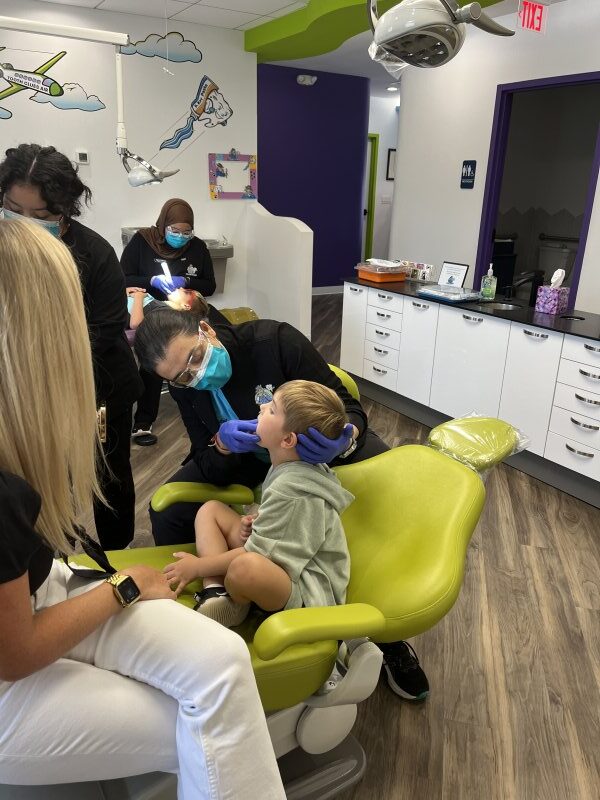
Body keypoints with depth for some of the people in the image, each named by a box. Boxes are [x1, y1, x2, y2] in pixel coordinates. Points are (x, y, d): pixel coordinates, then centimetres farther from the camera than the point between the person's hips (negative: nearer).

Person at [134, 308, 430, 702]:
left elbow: (348, 407, -25)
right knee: (168, 514, -17)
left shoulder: (276, 340, -30)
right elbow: (209, 469, -14)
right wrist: (223, 444, -38)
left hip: (319, 447, -2)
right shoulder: (183, 382, -16)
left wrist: (344, 440, -49)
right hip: (245, 460, 3)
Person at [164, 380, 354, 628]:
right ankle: (215, 595, -10)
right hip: (281, 561, 10)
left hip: (306, 591, -10)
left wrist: (198, 566, -11)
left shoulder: (295, 491, -26)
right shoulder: (287, 466, 2)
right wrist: (255, 522, -1)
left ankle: (231, 601, -7)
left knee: (247, 566, -43)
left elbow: (257, 555, -22)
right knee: (210, 509, 8)